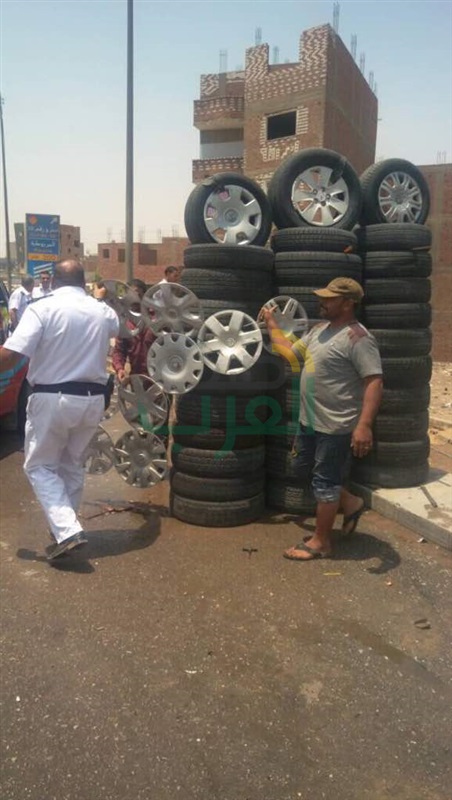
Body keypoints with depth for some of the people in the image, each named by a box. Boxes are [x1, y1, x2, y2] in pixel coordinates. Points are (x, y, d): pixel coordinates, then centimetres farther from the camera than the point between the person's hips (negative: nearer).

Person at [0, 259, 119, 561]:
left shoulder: (42, 308, -10)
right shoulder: (103, 311, 6)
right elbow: (117, 328, 33)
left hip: (52, 398, -5)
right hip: (93, 398, 5)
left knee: (40, 466, 10)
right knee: (73, 465, 21)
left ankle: (67, 531, -4)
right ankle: (66, 526, 29)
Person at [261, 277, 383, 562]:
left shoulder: (357, 337, -21)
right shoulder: (320, 330, 9)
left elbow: (374, 381, -26)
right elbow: (291, 353, 19)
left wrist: (364, 424, -33)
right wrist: (272, 325, 18)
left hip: (336, 426, -10)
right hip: (310, 420, 10)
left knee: (325, 481, 3)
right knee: (307, 469, 23)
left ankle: (320, 541, 20)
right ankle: (350, 503, 37)